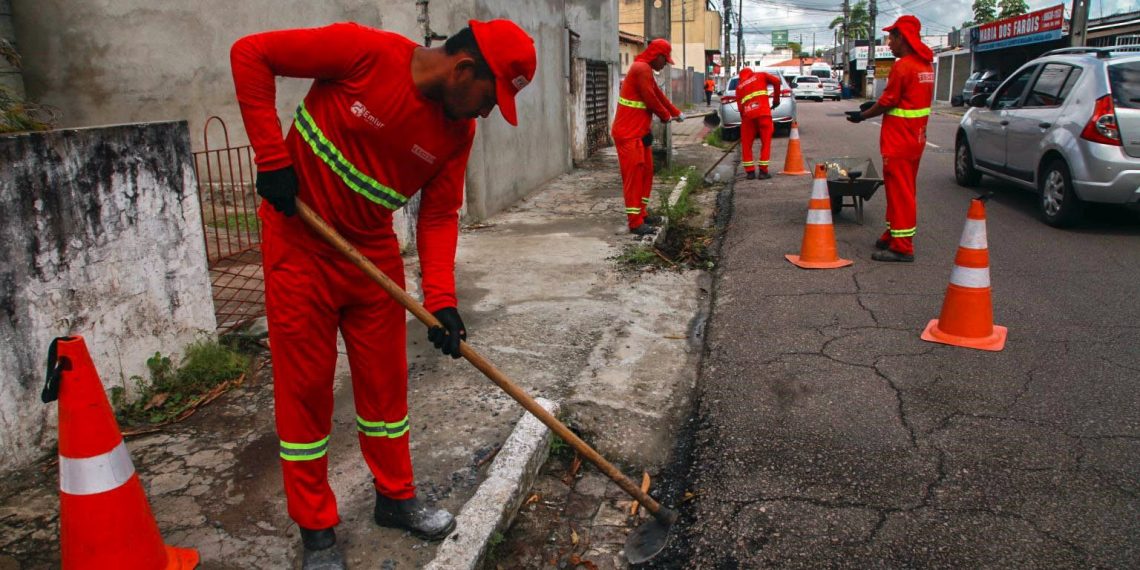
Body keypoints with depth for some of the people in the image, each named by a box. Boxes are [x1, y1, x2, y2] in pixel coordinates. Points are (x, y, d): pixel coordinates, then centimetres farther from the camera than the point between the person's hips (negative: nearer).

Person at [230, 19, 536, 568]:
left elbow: (439, 215, -3)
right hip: (299, 244, -5)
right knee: (304, 384, 3)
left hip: (374, 252, 5)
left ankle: (395, 497, 32)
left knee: (385, 378, 11)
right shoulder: (365, 53, -20)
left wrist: (441, 300, -16)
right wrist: (273, 158, -19)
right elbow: (250, 53, -13)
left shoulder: (457, 132, -4)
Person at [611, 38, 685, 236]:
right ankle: (635, 222, -7)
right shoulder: (642, 69, -16)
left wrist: (676, 113, 23)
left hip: (641, 132, 11)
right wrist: (666, 116, -1)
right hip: (629, 134, -11)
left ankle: (642, 213, 24)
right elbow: (651, 99, -17)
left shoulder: (646, 70, 17)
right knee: (634, 175, -9)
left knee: (646, 172, 15)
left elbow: (658, 94, 23)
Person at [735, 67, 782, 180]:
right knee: (766, 142, 7)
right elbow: (776, 81, 4)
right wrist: (776, 99, 14)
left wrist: (743, 119, 22)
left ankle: (750, 171, 10)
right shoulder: (760, 76, 19)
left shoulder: (739, 86, 23)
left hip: (748, 115, 2)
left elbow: (740, 106, 16)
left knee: (746, 144, 13)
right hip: (763, 112, -2)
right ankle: (763, 171, 3)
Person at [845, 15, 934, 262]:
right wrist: (876, 106, 16)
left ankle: (902, 247, -2)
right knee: (904, 190, 16)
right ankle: (893, 235, 27)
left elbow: (887, 102, -14)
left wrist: (862, 116, 0)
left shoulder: (902, 66, -17)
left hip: (898, 140, -9)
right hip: (915, 138, 10)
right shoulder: (926, 65, 11)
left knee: (899, 191, -6)